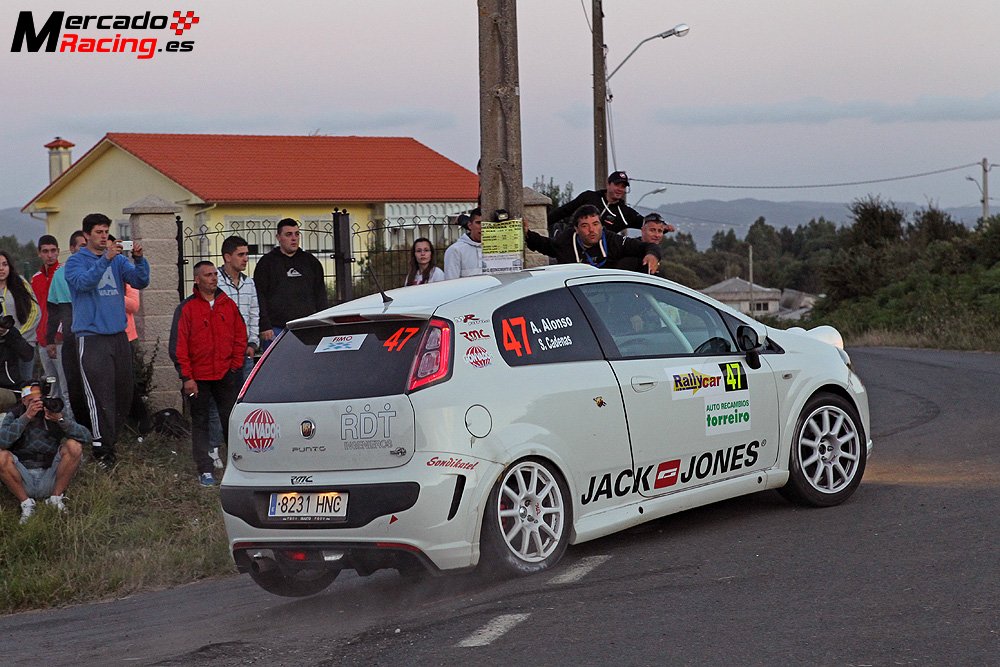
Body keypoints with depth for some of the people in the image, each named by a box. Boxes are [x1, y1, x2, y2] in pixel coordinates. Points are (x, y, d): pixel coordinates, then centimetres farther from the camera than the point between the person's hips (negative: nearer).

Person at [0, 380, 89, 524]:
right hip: (23, 479, -1)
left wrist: (60, 419, -26)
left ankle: (56, 498, -7)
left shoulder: (54, 415, 1)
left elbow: (86, 437, -12)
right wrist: (26, 417, -27)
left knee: (74, 446, -20)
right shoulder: (14, 416, 0)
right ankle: (26, 503, -11)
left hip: (50, 479, 1)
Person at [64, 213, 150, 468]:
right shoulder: (75, 262, -1)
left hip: (119, 336, 5)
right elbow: (83, 282, -21)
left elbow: (141, 282, -1)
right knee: (100, 397, -8)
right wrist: (106, 259, -31)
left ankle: (110, 441, 24)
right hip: (91, 339, -5)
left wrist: (139, 258, -19)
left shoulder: (118, 260, 11)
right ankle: (102, 450, -4)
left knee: (123, 394, 9)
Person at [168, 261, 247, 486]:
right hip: (198, 378, -2)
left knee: (232, 421, 2)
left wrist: (236, 365, 5)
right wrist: (186, 377, -9)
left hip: (226, 375, 2)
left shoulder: (228, 305, 8)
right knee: (200, 423, 3)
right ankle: (205, 471, 5)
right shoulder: (186, 308, -3)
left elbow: (240, 336, 14)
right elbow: (178, 345, -4)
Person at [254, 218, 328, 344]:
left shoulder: (311, 262, 17)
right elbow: (259, 297, 0)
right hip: (277, 329, -3)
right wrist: (265, 327, -9)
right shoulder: (267, 262, 6)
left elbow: (321, 295, 18)